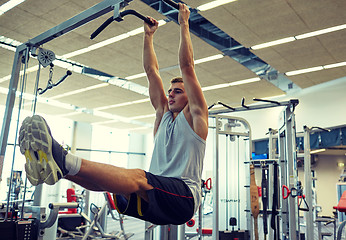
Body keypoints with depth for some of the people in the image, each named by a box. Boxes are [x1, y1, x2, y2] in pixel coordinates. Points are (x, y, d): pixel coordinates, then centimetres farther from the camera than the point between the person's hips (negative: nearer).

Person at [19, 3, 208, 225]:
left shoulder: (194, 115, 8)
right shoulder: (164, 114, 24)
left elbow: (187, 67, 2)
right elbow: (152, 71, 26)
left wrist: (184, 24, 8)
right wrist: (148, 35, 30)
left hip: (184, 197, -7)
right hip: (155, 196, 7)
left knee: (137, 177, -36)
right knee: (107, 177, -18)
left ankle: (64, 161, -56)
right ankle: (48, 161, -37)